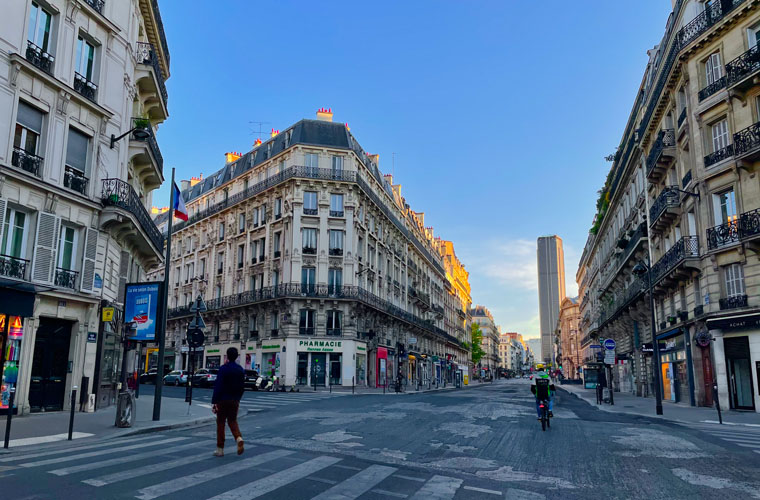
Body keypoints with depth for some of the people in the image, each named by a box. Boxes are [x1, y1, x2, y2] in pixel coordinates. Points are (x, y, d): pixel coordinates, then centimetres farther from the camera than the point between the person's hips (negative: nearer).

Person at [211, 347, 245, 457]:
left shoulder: (223, 369, -12)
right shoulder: (241, 370, 5)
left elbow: (218, 387, -16)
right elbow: (242, 387, 11)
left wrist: (213, 402, -14)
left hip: (223, 400, -5)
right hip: (234, 400, 5)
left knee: (220, 423, 6)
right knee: (233, 421, 16)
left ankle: (220, 449, 11)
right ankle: (239, 438, -11)